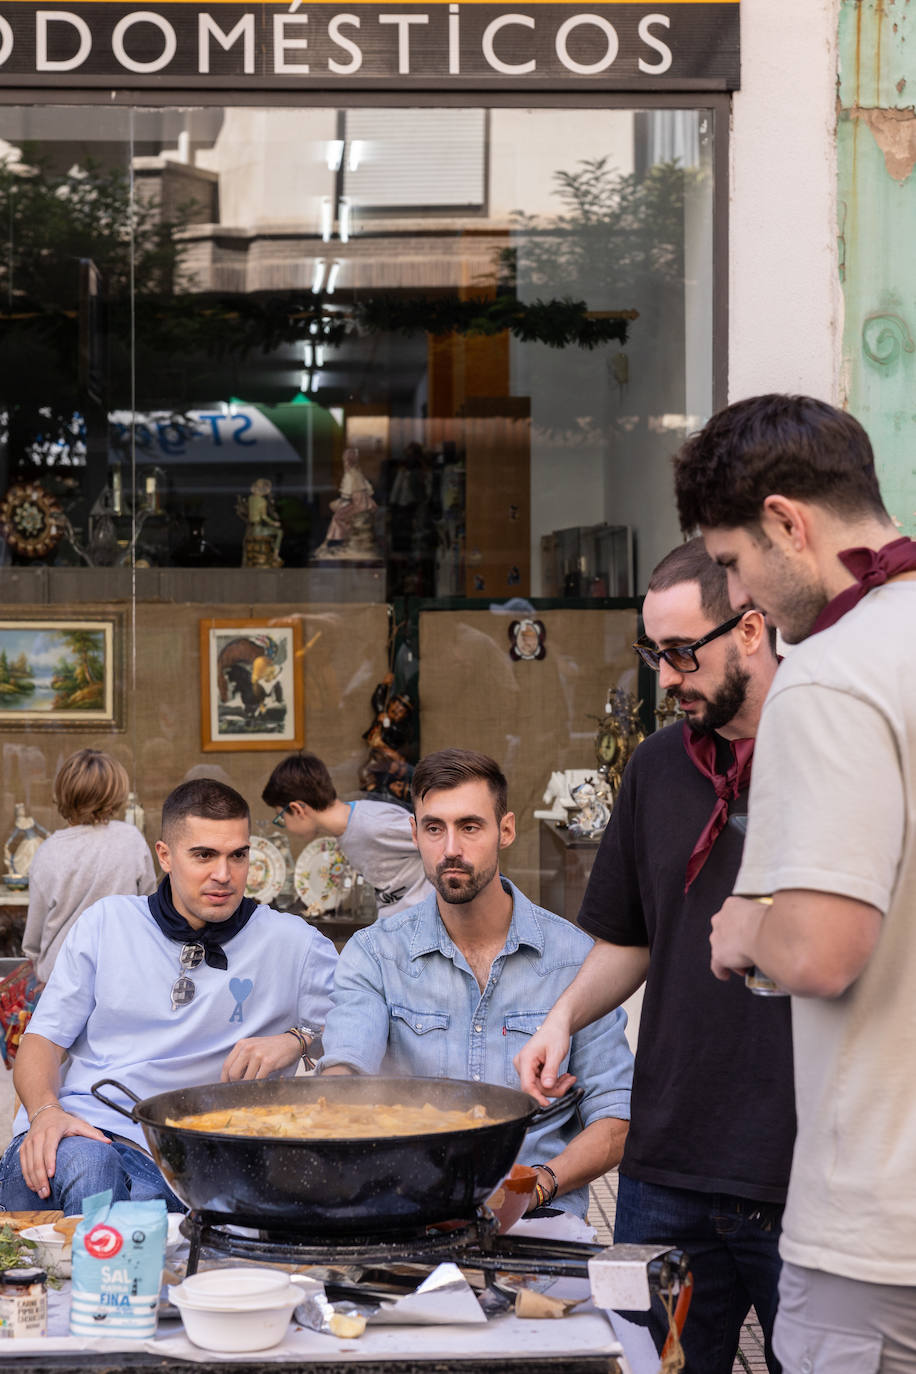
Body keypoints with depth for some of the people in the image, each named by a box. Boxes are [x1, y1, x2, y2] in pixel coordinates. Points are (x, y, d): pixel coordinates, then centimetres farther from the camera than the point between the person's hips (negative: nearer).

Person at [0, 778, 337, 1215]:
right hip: (69, 1131, 1)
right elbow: (43, 1038, 13)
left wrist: (298, 1040, -8)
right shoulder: (106, 921, 16)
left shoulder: (292, 945, 10)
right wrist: (45, 1111, -9)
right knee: (87, 1164, -37)